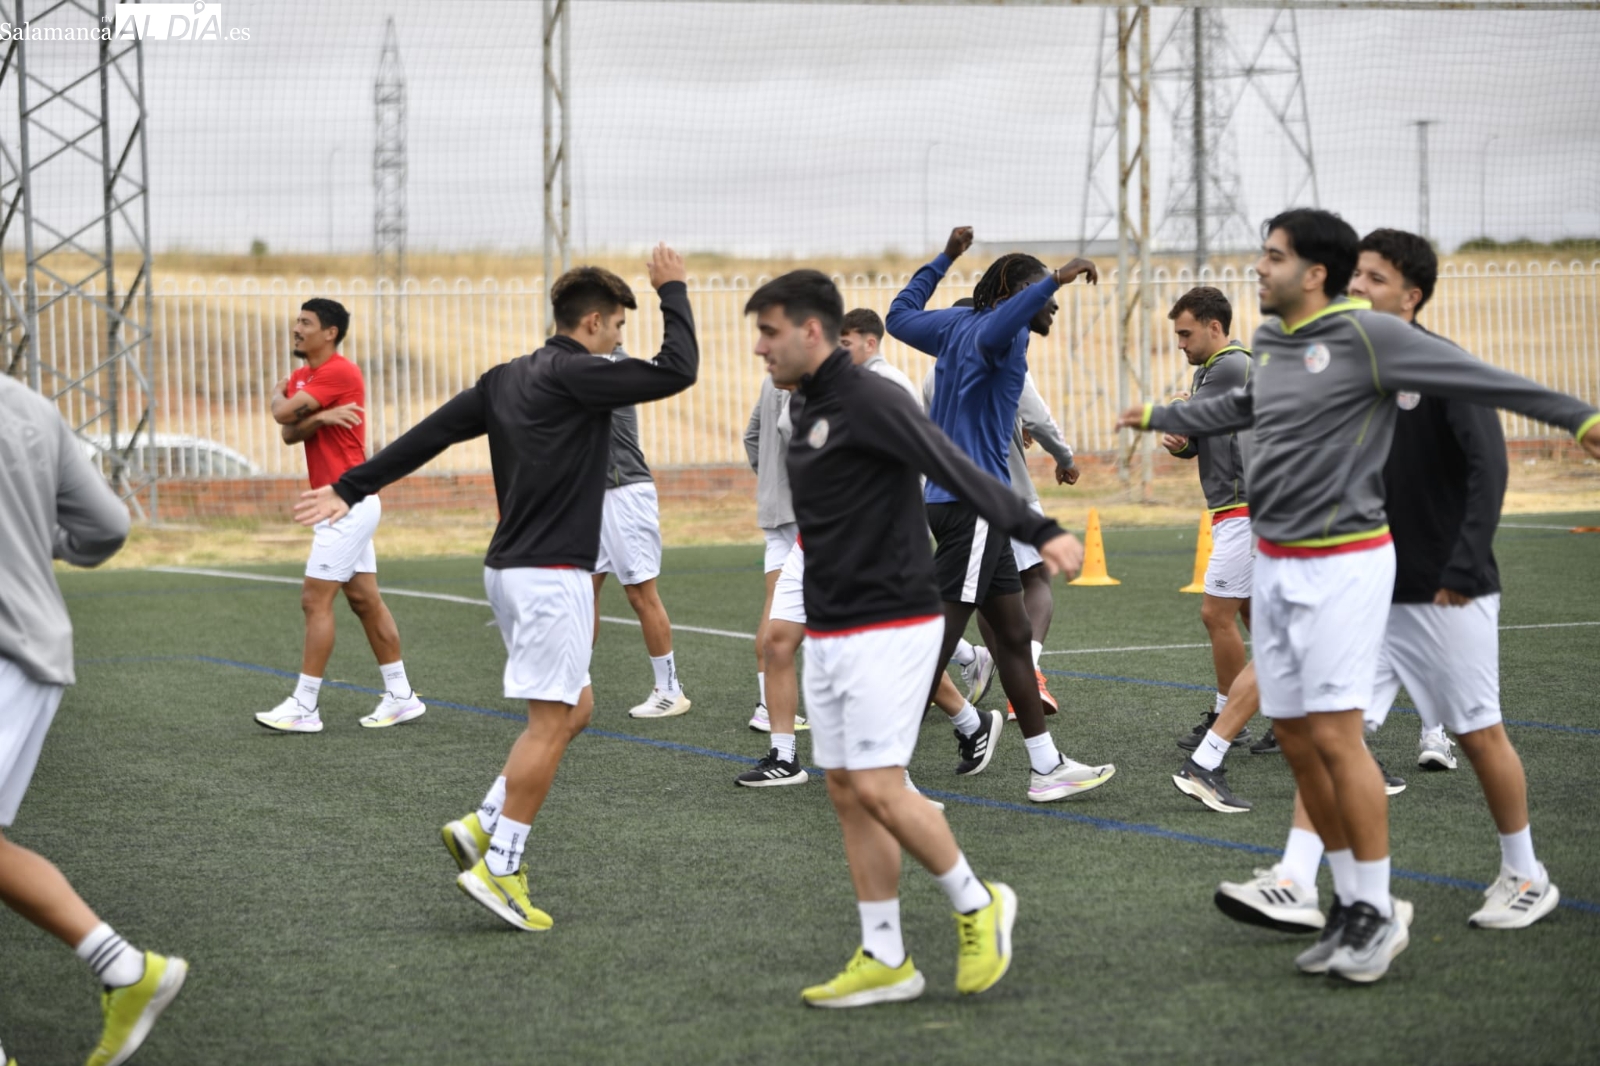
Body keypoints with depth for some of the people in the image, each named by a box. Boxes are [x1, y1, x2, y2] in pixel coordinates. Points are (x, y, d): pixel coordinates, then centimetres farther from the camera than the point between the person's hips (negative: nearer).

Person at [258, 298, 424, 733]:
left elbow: (282, 413, -18)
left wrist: (279, 393, 4)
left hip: (348, 503, -9)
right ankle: (400, 696, 15)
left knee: (315, 600, -9)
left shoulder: (340, 372, -15)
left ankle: (304, 708, -7)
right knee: (365, 601, 11)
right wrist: (320, 418, -19)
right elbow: (288, 432, 0)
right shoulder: (301, 377, 14)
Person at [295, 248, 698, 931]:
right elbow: (678, 370, -13)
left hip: (511, 567, 10)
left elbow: (428, 434, 12)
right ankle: (498, 869, -7)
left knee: (574, 709, 16)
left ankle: (482, 826, 12)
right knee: (551, 720, -6)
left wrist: (351, 490, 15)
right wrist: (672, 291, 1)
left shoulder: (507, 379, 13)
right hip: (551, 573, -10)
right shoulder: (575, 375, -12)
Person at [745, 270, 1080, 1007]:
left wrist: (1039, 532, -37)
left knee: (878, 789, -12)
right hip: (827, 635, 9)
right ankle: (884, 961, 13)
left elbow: (958, 471, -26)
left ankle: (977, 905, 9)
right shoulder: (806, 409, 13)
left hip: (888, 629, -9)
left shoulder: (871, 401, -15)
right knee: (846, 794, 7)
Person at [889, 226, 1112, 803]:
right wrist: (1056, 279, -46)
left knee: (1013, 634, 13)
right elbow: (994, 331, -39)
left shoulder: (959, 323, 14)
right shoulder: (990, 329, -12)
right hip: (973, 501, -10)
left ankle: (1047, 767, 17)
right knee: (937, 640, -9)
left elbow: (900, 316, 32)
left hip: (970, 501, 10)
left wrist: (944, 259, 40)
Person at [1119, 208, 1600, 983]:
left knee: (1335, 736, -10)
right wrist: (1159, 418, 47)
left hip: (1342, 563, -8)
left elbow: (1478, 378, -15)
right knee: (1295, 739, 8)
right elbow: (1240, 408, 33)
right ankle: (1349, 900, 20)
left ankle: (1378, 913, 1)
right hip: (1275, 564, 8)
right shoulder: (1271, 344, 10)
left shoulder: (1365, 336, -13)